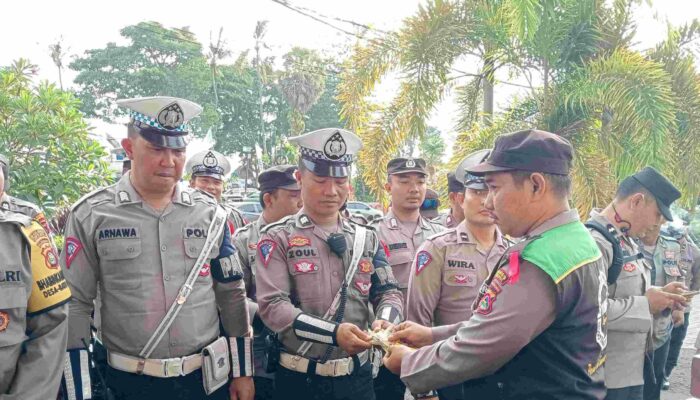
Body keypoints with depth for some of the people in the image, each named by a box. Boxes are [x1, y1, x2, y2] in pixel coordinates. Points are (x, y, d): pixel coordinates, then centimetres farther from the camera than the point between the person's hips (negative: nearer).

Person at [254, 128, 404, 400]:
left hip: (358, 377, 4)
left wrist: (385, 320, -16)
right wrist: (334, 333, -26)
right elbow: (272, 305, -16)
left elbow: (388, 292, 7)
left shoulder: (367, 239, 6)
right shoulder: (278, 238, -7)